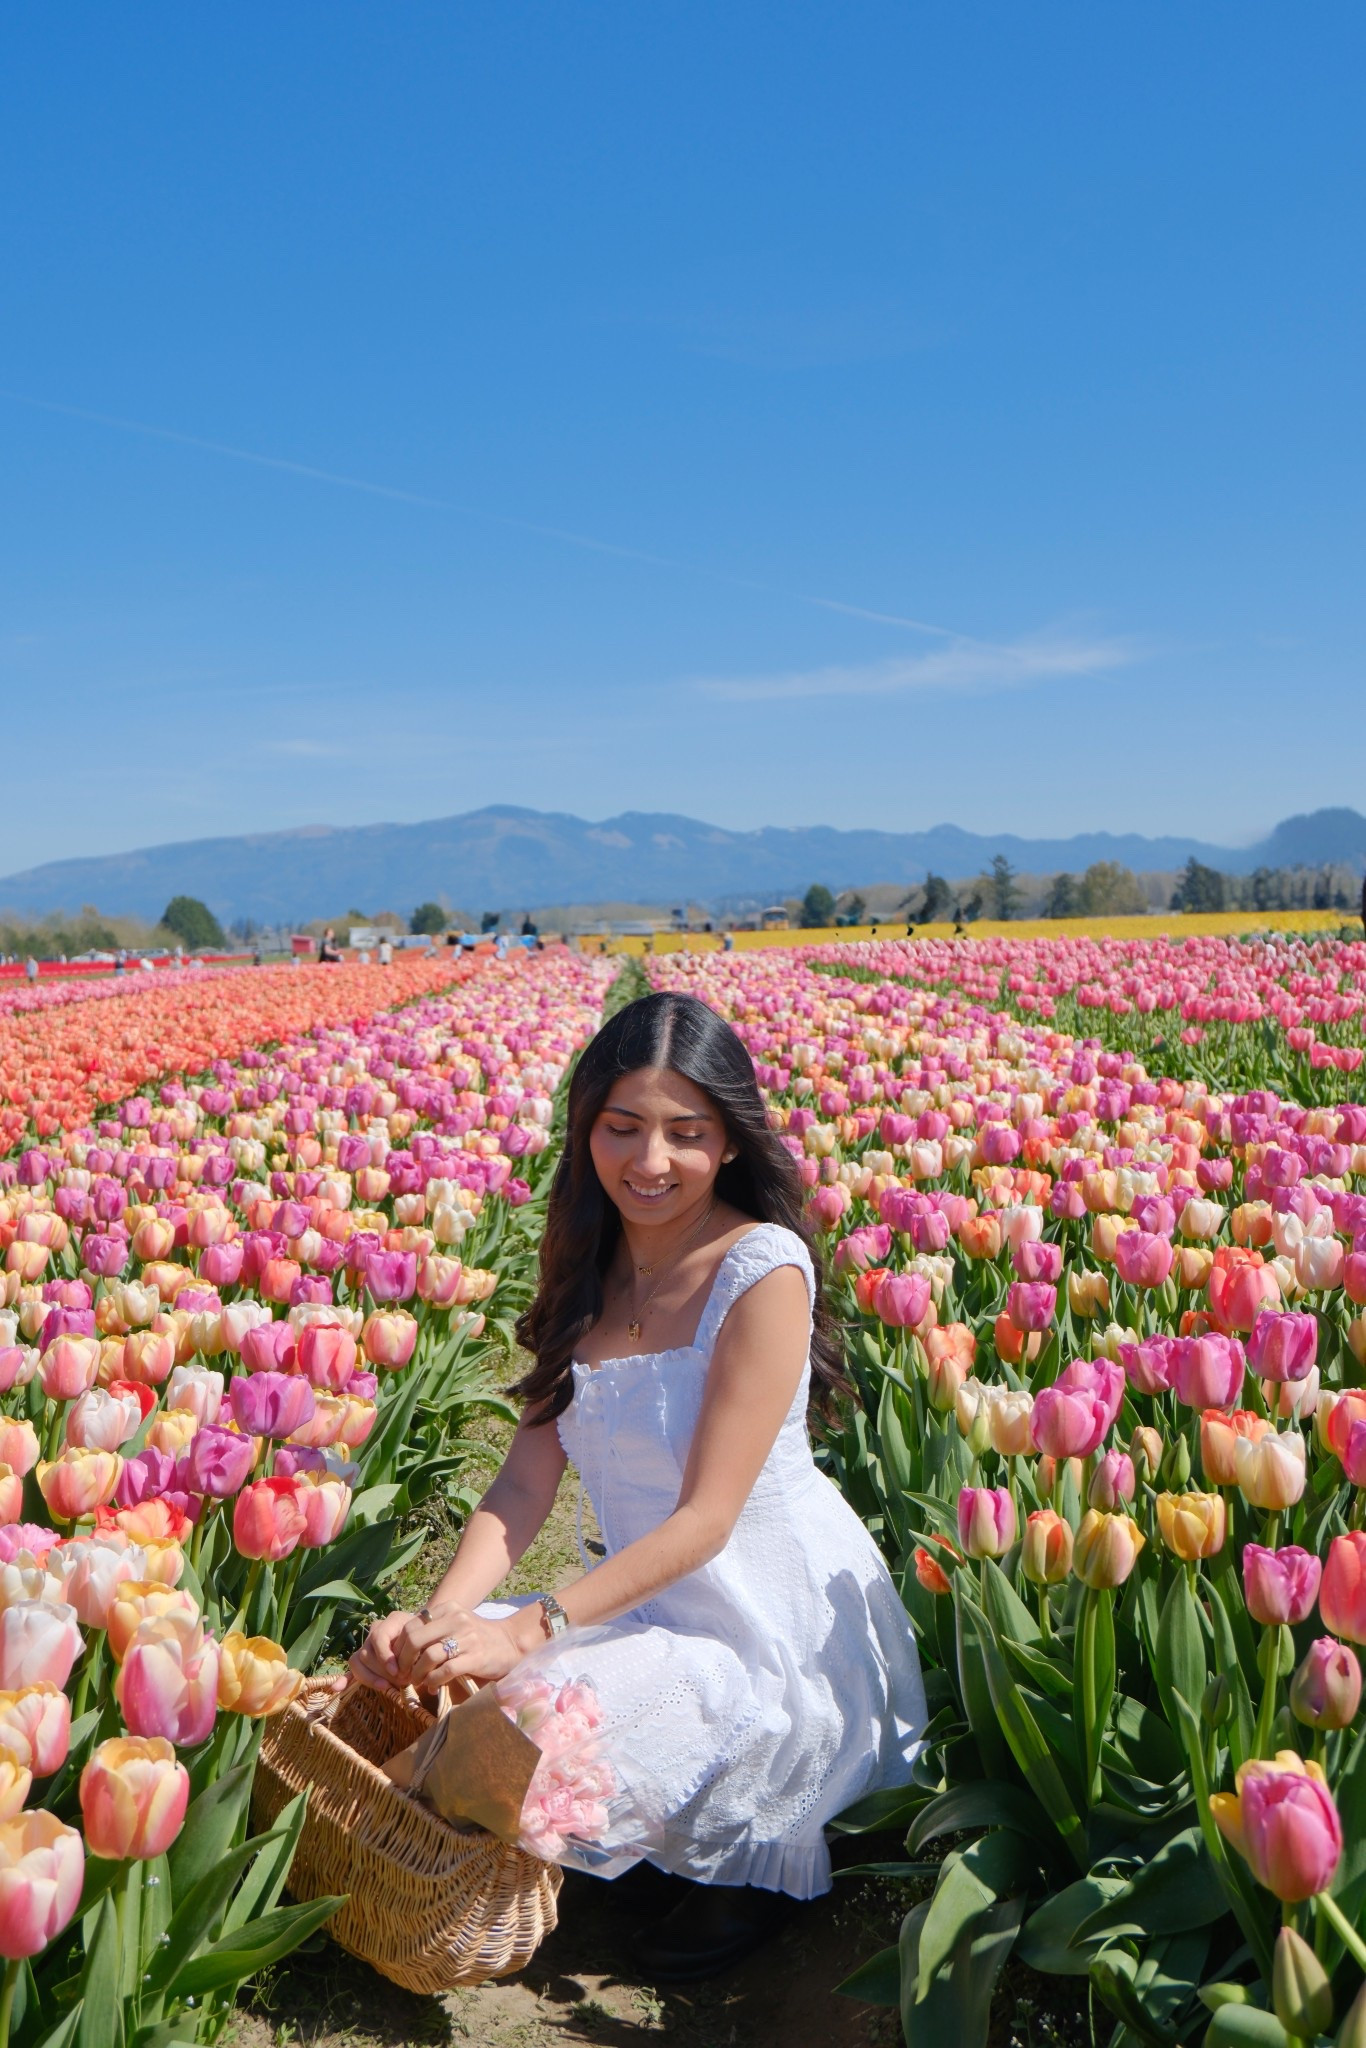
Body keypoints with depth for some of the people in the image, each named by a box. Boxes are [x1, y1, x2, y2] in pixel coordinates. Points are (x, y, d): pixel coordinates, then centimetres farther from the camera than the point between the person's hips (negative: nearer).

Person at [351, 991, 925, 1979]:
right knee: (445, 1690, -14)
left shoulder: (762, 1270, -20)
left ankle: (764, 1843, 3)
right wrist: (443, 1615, -20)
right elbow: (527, 1477, -3)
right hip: (641, 1599, 7)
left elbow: (707, 1515, -22)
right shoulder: (590, 1271, 1)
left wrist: (532, 1627, -29)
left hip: (776, 1620, -7)